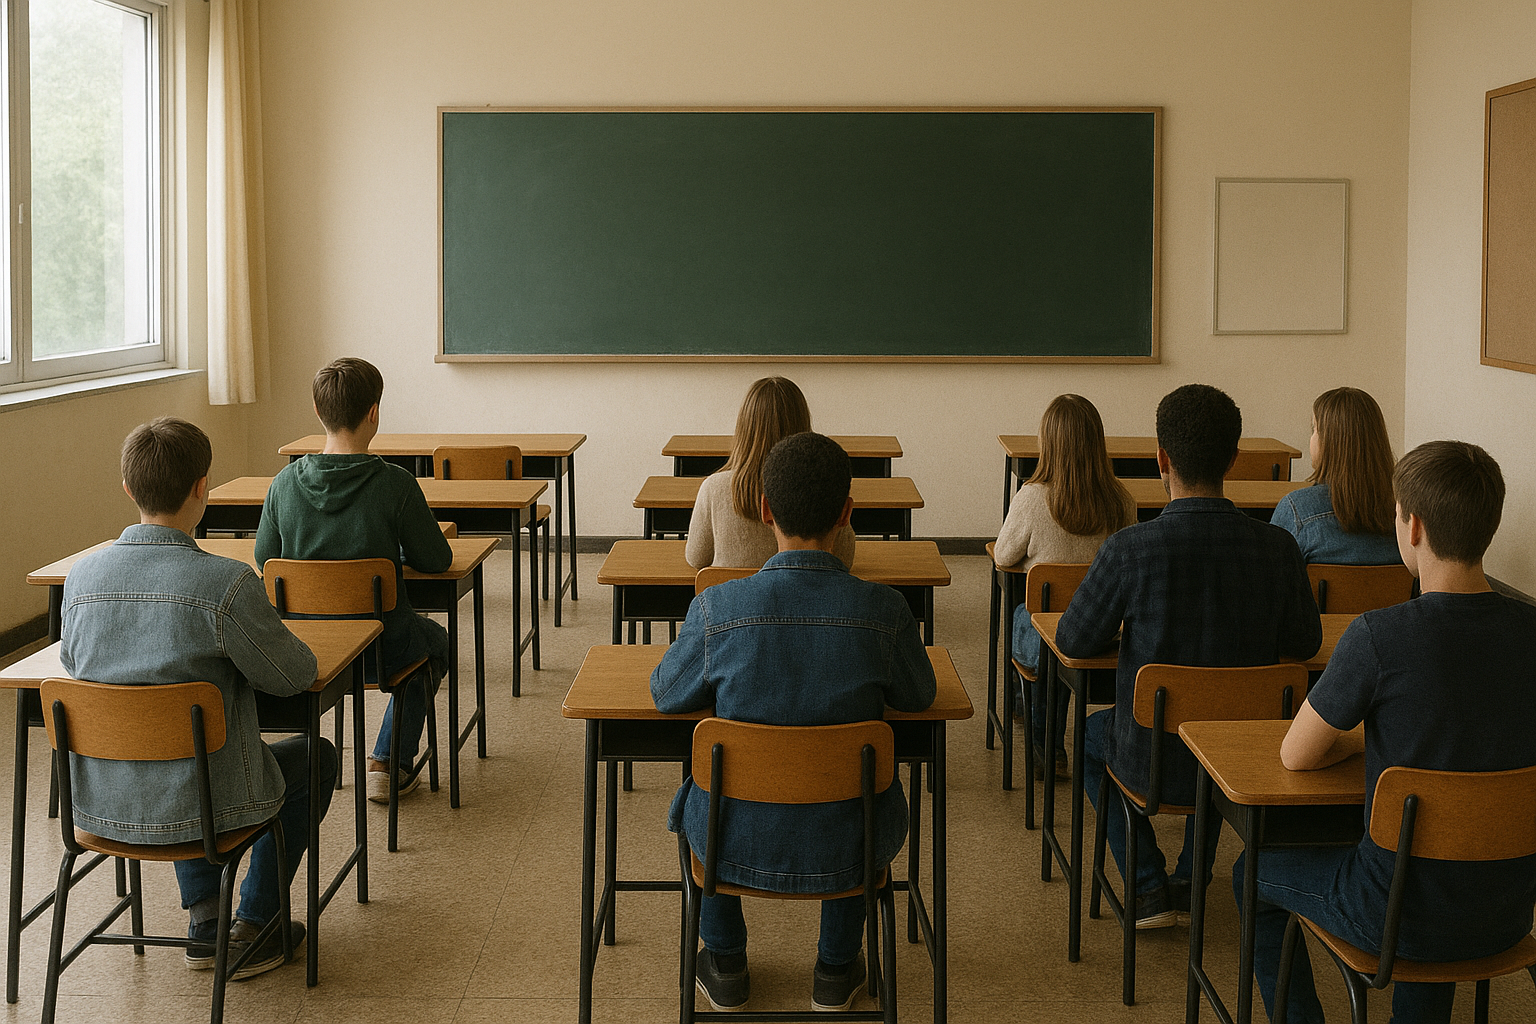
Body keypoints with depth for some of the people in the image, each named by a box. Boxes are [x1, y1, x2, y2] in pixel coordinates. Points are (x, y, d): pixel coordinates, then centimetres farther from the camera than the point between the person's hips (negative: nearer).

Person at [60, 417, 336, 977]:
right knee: (316, 757, 24)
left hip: (100, 803, 6)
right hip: (192, 807, -5)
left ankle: (205, 919, 36)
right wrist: (270, 638, 11)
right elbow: (293, 674, -11)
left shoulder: (81, 576, -7)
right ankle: (251, 929, 27)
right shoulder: (226, 583, -24)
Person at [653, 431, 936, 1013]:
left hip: (739, 843, 0)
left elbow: (665, 694, -1)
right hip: (845, 847, 0)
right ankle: (837, 967, 41)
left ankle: (725, 966, 43)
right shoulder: (884, 610, -19)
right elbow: (918, 697, 2)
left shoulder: (717, 607, -20)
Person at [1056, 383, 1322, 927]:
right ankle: (1190, 880, 37)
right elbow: (1305, 644, 1)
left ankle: (1148, 887, 23)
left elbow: (1073, 641, -10)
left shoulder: (1129, 549, -23)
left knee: (1092, 732, 32)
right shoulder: (1277, 547, -14)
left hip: (1151, 760, -3)